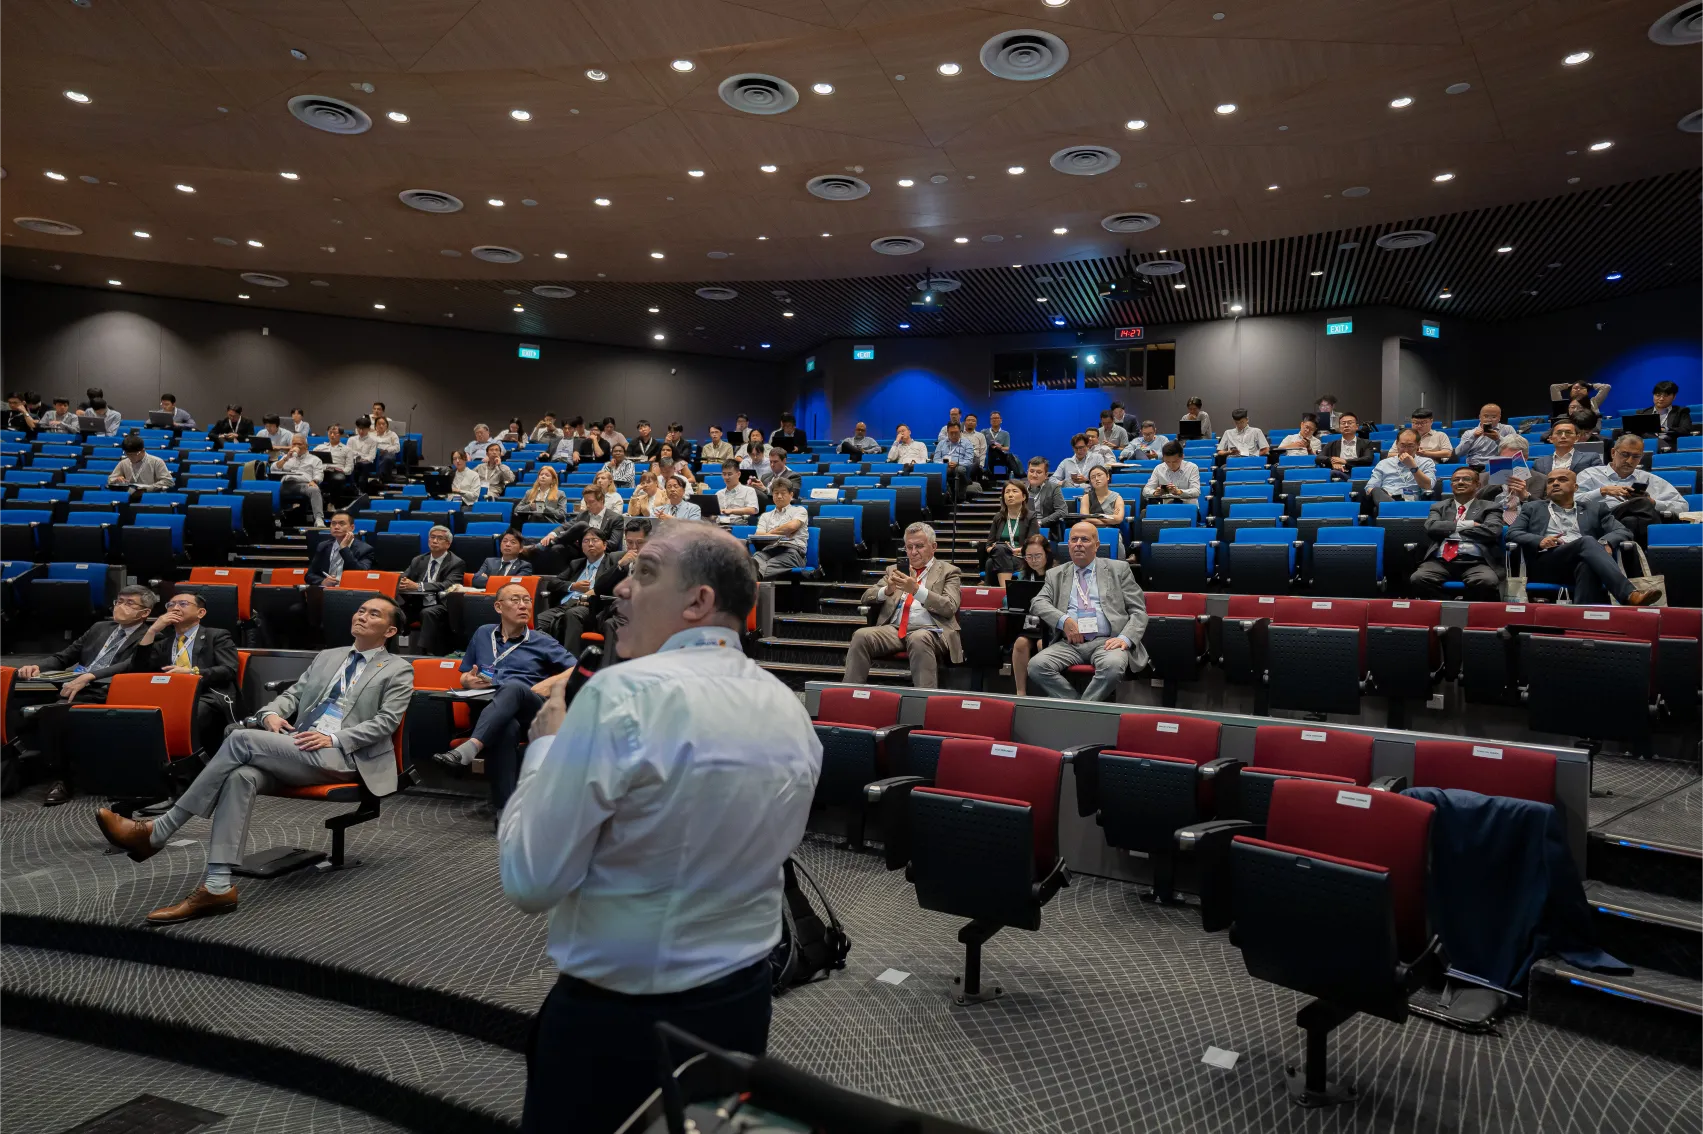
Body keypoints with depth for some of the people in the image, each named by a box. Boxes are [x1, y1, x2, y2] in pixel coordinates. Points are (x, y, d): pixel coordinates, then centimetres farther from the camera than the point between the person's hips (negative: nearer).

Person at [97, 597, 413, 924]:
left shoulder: (399, 671, 6)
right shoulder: (326, 657, 26)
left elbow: (386, 721, -5)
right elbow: (292, 694, 23)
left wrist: (333, 738, -17)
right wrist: (271, 713, -1)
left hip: (341, 756, -5)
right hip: (296, 749, 6)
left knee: (242, 739, -23)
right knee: (241, 776, -27)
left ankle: (156, 832, -14)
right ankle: (217, 886, -29)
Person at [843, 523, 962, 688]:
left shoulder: (948, 571, 13)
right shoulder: (895, 569, 24)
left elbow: (950, 607, -4)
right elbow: (866, 597, 17)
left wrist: (916, 590, -16)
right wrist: (887, 590, -5)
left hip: (928, 631, -3)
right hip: (893, 629, 4)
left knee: (918, 639, -39)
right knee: (861, 635, -26)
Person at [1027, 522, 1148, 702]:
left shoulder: (1118, 569, 12)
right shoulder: (1055, 574, 19)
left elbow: (1138, 611, 8)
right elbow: (1037, 604, 6)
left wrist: (1125, 638, -11)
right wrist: (1063, 620, -13)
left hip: (1106, 642, -2)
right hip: (1069, 643, 2)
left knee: (1113, 666, -37)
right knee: (1036, 666, -27)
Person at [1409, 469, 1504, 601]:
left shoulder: (1489, 508, 20)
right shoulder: (1439, 507, 25)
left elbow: (1492, 531, -1)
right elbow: (1431, 528, 5)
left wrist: (1455, 528, 5)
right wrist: (1464, 524, 0)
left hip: (1475, 562, -1)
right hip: (1440, 561, 1)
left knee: (1487, 582, -36)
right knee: (1418, 579, -32)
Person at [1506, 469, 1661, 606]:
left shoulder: (1595, 508, 29)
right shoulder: (1533, 508, 27)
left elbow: (1623, 532, 16)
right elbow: (1512, 533, 12)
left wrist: (1604, 543, -8)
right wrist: (1540, 541, -9)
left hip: (1582, 562, 2)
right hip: (1545, 564, -2)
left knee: (1587, 565, -38)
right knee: (1587, 541, -32)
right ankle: (1629, 596, -50)